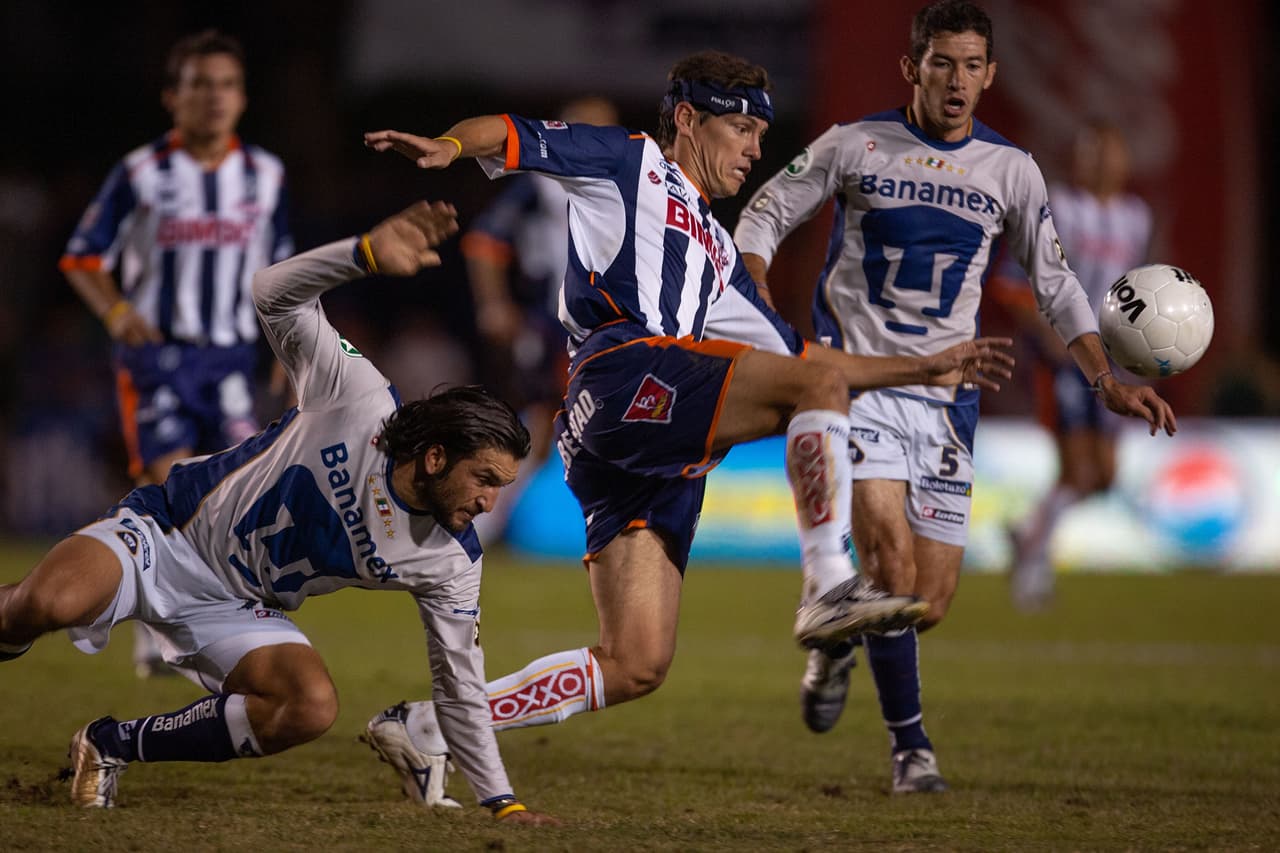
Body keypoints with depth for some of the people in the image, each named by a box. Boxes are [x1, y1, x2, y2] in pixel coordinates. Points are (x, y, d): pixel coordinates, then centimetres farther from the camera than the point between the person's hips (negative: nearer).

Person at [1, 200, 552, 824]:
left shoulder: (451, 563, -7)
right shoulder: (359, 399, -17)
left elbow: (460, 689, 0)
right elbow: (274, 295, -18)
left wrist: (501, 801, -5)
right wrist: (367, 255, -35)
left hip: (236, 608, 5)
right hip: (164, 532, -5)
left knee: (312, 708, -26)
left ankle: (115, 746, -5)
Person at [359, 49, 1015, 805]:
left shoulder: (717, 253, 36)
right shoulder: (628, 163, 17)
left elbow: (798, 357, 38)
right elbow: (511, 137, 6)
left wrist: (927, 369, 36)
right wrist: (449, 145, -17)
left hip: (660, 465, 8)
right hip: (621, 369, -8)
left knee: (637, 666, -3)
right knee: (816, 381, -22)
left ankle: (423, 730, 3)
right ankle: (830, 590, -28)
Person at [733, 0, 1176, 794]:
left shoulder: (1010, 169, 5)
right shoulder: (855, 147, -2)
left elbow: (1055, 281, 11)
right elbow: (763, 217, 7)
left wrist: (1107, 382, 0)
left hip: (947, 396, 3)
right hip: (858, 383, -3)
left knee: (931, 600, 2)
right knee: (891, 564, -21)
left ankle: (838, 644, 35)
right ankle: (911, 744, -7)